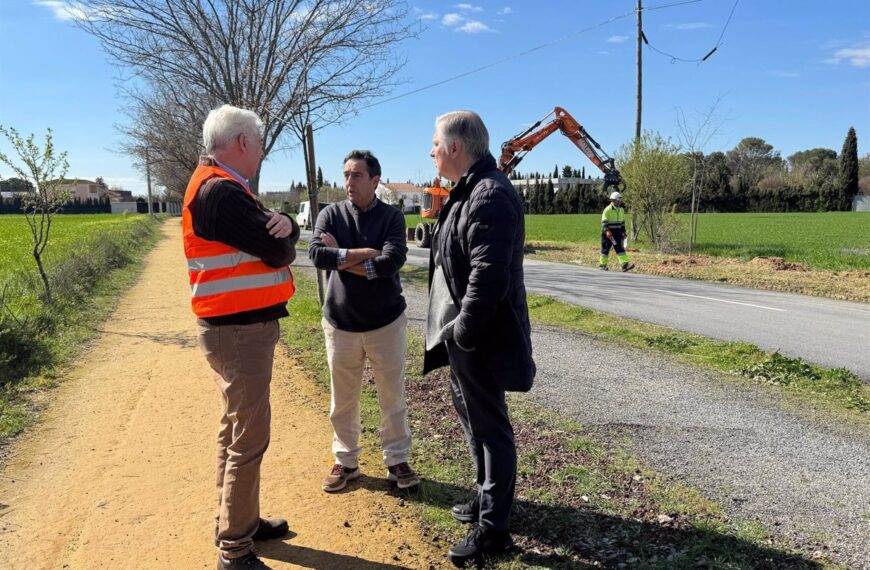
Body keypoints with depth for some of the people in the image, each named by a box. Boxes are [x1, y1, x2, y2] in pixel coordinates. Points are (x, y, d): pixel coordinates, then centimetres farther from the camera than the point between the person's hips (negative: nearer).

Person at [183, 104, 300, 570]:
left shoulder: (223, 187, 14)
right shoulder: (220, 191, -19)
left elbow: (271, 232, 10)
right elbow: (279, 253, -20)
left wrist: (283, 224, -12)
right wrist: (281, 239, 3)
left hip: (238, 327, 11)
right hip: (240, 330, -11)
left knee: (235, 430, 19)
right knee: (248, 439, -2)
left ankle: (236, 522, 35)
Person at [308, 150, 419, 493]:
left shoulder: (392, 217, -5)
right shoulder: (330, 214, 0)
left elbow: (392, 262, -21)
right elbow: (316, 255, -17)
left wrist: (341, 258, -15)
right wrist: (365, 254, -19)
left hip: (386, 321, -1)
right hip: (340, 323, 2)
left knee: (392, 396, 10)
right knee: (343, 400, 12)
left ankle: (397, 460, 26)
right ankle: (346, 461, 29)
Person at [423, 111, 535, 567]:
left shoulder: (489, 196, -21)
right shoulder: (471, 190, 13)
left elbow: (489, 276, -29)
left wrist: (463, 334, -22)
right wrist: (454, 331, 16)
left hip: (479, 338, -10)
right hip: (465, 332, 11)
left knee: (489, 426, 2)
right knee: (469, 412, 22)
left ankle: (493, 529, 19)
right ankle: (488, 497, 40)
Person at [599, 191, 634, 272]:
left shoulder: (621, 210, 11)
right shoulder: (608, 210, -11)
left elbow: (622, 222, 20)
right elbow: (604, 222, -15)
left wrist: (623, 232, 17)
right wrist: (607, 231, -27)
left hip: (617, 233, 6)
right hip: (608, 233, -6)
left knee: (620, 248, -3)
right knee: (605, 249, 4)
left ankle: (625, 264, -10)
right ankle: (602, 265, 16)